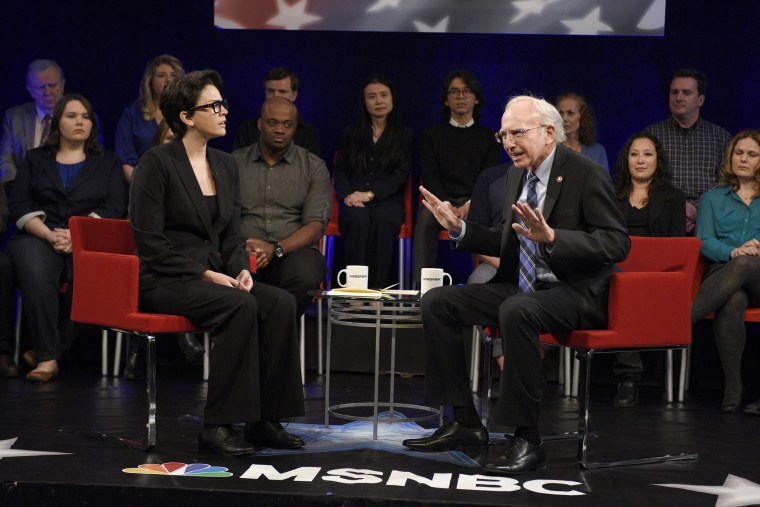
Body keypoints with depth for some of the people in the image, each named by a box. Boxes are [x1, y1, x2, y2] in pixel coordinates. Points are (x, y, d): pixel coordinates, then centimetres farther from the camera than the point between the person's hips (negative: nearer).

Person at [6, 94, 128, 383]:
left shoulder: (107, 162, 18)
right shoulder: (35, 159, 20)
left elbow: (114, 208, 4)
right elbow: (19, 206, 8)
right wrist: (50, 235, -12)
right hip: (38, 236, 1)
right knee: (35, 274, -36)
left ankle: (46, 352, -26)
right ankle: (48, 357, -32)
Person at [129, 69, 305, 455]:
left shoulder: (226, 165, 14)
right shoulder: (157, 163, -7)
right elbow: (151, 243, -12)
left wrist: (241, 270, -5)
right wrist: (205, 274, -17)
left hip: (215, 277, 7)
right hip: (164, 282, -7)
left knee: (280, 303, -20)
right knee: (240, 306, -32)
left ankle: (264, 419, -16)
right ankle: (217, 426, -25)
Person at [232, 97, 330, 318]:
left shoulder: (313, 167, 12)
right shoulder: (235, 163, 15)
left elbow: (315, 226, 2)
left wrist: (275, 249, -15)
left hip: (293, 251, 1)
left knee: (306, 274, -36)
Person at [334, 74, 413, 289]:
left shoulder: (404, 135, 13)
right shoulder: (351, 133, 19)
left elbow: (401, 175, 2)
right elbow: (340, 171, 13)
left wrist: (370, 194, -12)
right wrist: (347, 195, -10)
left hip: (387, 199, -1)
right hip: (355, 201, 1)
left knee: (383, 221, -37)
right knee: (358, 220, -35)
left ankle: (377, 287, -39)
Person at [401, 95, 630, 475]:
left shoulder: (585, 174, -12)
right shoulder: (516, 175, 11)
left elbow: (617, 243, -19)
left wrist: (551, 237, -30)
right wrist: (460, 229, 6)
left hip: (575, 294, -8)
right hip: (522, 286, 8)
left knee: (516, 311, -38)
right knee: (436, 302, -3)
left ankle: (527, 440, -28)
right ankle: (465, 423, 1)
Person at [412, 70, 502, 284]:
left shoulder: (488, 136, 16)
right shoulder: (432, 134, 17)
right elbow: (430, 176, 5)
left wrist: (471, 204, -16)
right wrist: (447, 206, -14)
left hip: (476, 201, 0)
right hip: (441, 199, 0)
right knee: (426, 217, -33)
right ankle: (420, 283, -37)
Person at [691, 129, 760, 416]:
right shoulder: (713, 198, 23)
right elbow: (704, 241, 6)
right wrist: (733, 251, -15)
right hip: (722, 272, 0)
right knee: (733, 302, -38)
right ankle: (732, 389, -37)